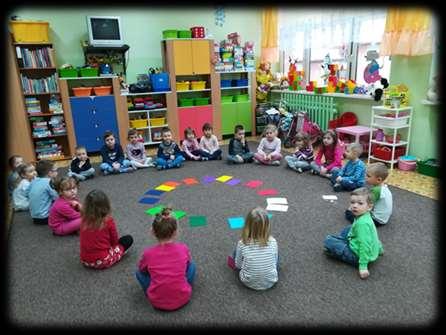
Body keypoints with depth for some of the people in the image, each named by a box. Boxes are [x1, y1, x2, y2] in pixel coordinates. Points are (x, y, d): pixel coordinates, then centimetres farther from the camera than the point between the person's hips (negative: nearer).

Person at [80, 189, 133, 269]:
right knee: (129, 239, 8)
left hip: (85, 261, 5)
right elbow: (114, 241, -3)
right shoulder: (108, 221, -17)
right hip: (102, 262, -5)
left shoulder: (83, 219, -6)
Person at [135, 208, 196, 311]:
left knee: (139, 272, 19)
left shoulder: (148, 253, -11)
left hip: (157, 302, 0)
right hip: (182, 299, 1)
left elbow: (142, 269, 11)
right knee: (191, 265, 20)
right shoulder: (183, 248, -8)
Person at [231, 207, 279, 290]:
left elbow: (238, 265, -6)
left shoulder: (242, 244, -22)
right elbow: (275, 262, -1)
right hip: (270, 282, 1)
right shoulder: (273, 242, -19)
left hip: (249, 283, -1)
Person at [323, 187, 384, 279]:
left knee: (328, 240, -13)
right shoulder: (365, 217, 0)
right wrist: (379, 248, 30)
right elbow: (374, 235, 15)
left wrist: (363, 266, -29)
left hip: (357, 255, -10)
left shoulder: (362, 223, -29)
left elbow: (365, 245, -31)